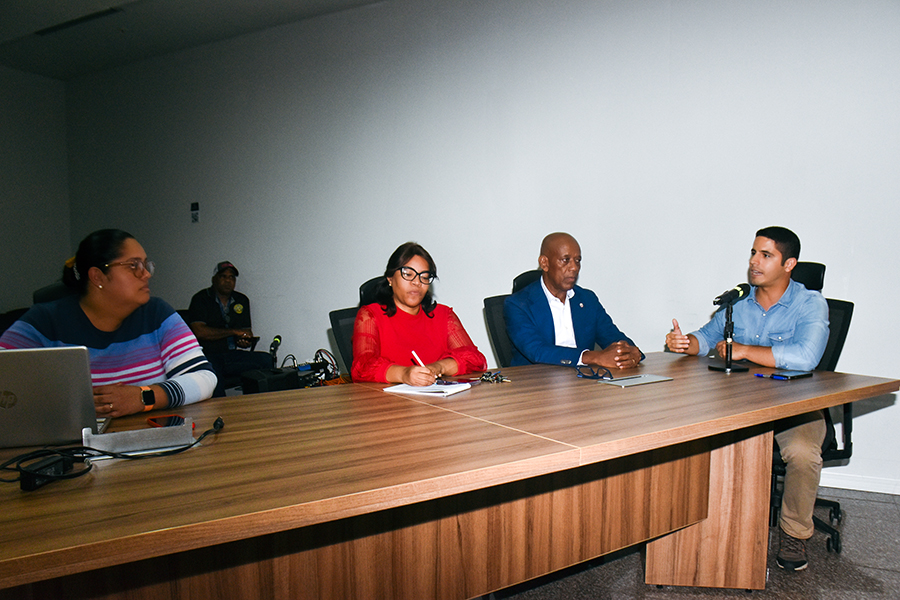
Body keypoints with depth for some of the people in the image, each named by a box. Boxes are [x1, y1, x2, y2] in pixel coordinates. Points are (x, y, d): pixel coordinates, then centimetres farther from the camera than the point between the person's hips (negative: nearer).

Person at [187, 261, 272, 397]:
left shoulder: (242, 300, 18)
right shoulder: (201, 299, 3)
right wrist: (234, 332, -7)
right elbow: (199, 332, -10)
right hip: (207, 355, -4)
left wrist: (246, 341, -7)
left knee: (266, 360, -21)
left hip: (233, 355, 4)